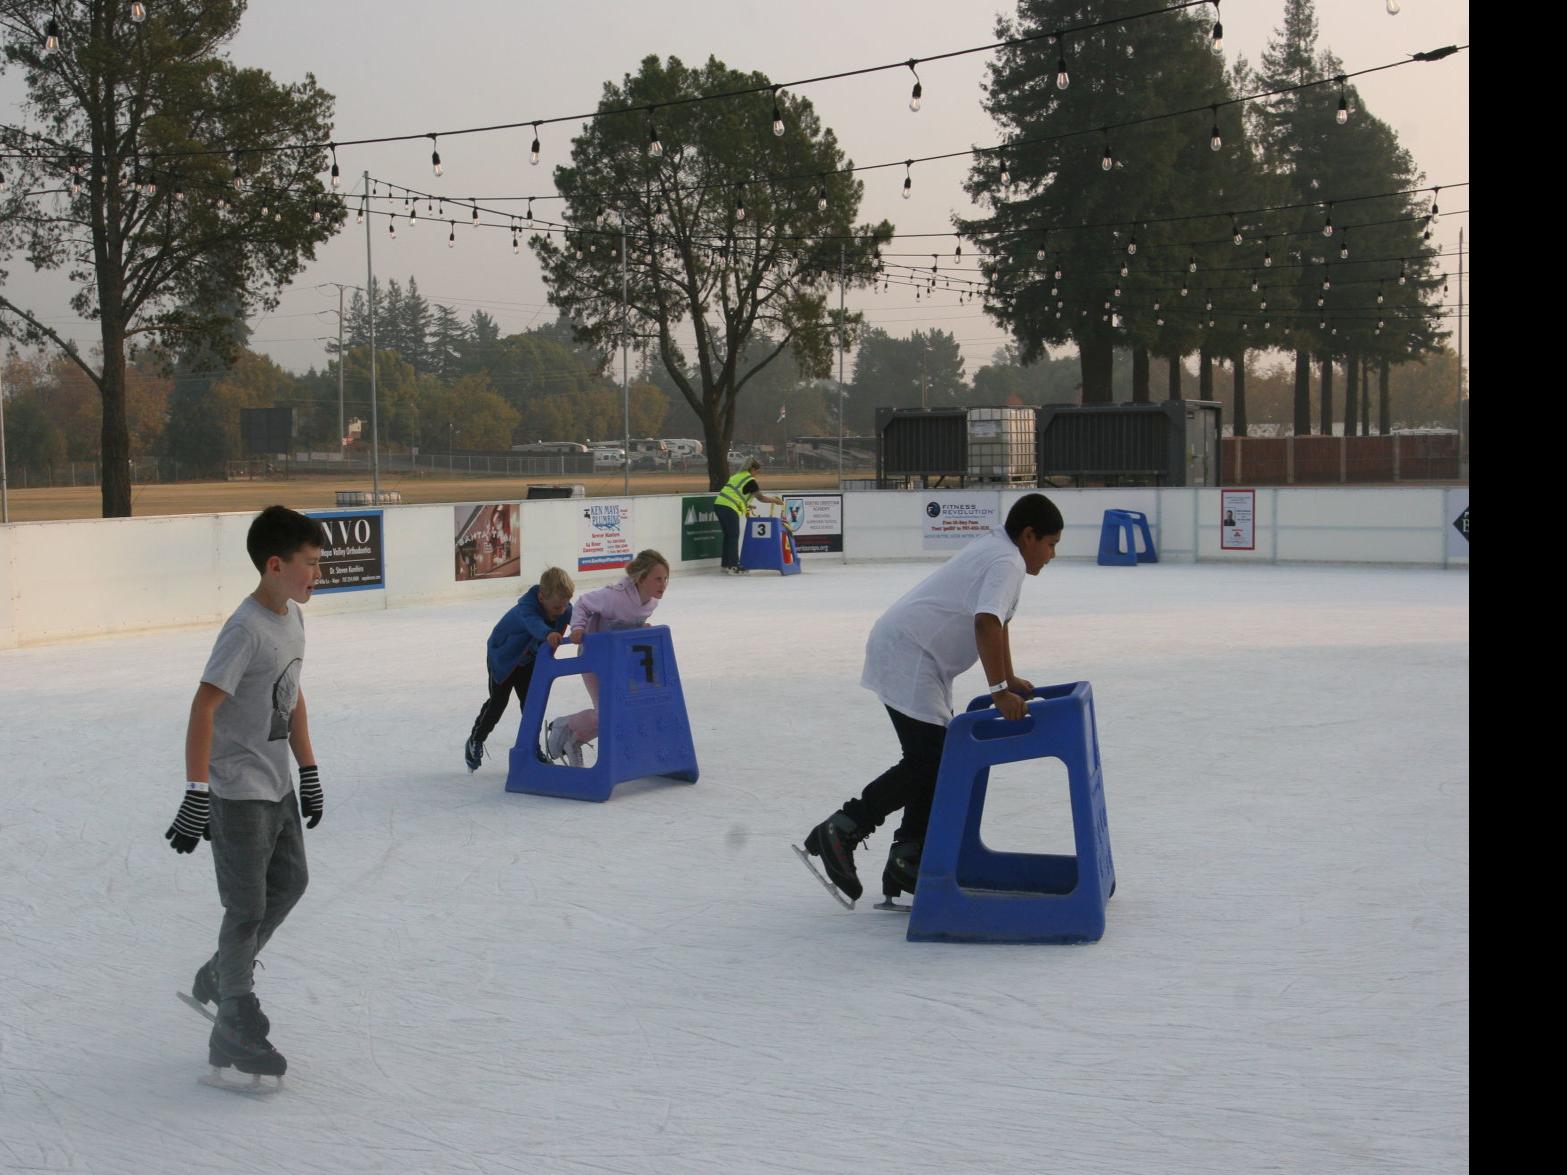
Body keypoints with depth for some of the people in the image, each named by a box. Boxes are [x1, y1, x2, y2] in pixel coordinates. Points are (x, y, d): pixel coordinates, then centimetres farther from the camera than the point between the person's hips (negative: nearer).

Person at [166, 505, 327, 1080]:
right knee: (248, 908, 0)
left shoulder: (291, 616, 5)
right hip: (238, 790, -9)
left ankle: (220, 975, 37)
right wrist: (196, 795, -30)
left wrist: (309, 773, 17)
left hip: (277, 784, 9)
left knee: (290, 882, 21)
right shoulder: (247, 629, -23)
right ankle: (235, 1032, 14)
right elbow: (203, 709, -27)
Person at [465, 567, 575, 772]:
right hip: (502, 655, -5)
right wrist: (548, 634, -86)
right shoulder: (526, 605, -44)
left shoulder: (565, 609, -25)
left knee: (530, 702, 3)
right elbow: (533, 622, -64)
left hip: (529, 659, 5)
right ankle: (475, 742, 25)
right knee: (498, 701, 4)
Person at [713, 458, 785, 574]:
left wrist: (745, 506, 31)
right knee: (734, 536, -1)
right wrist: (775, 500, 16)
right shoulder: (750, 481, -3)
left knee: (728, 535, 16)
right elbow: (761, 497, 2)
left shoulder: (737, 476, 22)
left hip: (718, 504, 8)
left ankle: (726, 564, 21)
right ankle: (732, 566, 0)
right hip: (729, 508, -8)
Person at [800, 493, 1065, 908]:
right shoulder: (1007, 562, -15)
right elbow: (986, 624, -31)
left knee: (939, 760, 11)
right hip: (906, 657, -11)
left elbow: (999, 622, 29)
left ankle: (907, 862, 13)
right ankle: (841, 831, -7)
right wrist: (1000, 691, -30)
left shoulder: (995, 551, 17)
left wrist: (1010, 679, 28)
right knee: (925, 762, -12)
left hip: (921, 663, 11)